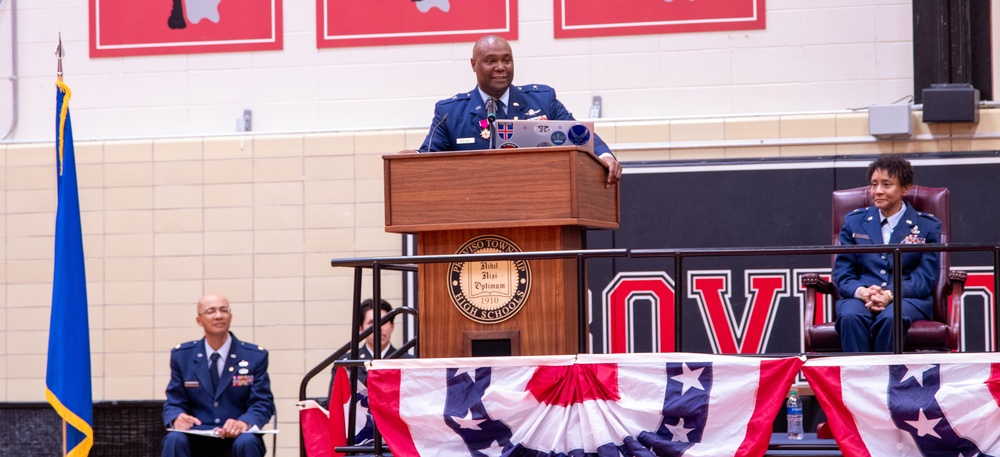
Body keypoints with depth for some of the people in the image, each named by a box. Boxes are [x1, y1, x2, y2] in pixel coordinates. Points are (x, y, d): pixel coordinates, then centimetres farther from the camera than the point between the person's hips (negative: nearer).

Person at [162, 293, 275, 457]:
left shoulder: (255, 356, 5)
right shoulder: (181, 356, 9)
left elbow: (262, 404, 0)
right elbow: (174, 403, 9)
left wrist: (244, 422, -25)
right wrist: (177, 418, -18)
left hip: (236, 438, -1)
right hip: (196, 440, 1)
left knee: (247, 442, -36)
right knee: (174, 440, -32)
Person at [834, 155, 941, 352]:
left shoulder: (927, 226, 11)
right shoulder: (854, 221, 17)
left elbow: (926, 278, 2)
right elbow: (842, 274, 11)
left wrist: (891, 294, -18)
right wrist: (862, 292, -14)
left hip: (907, 298, -1)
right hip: (860, 297, 2)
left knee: (891, 318, -37)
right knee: (850, 316, -34)